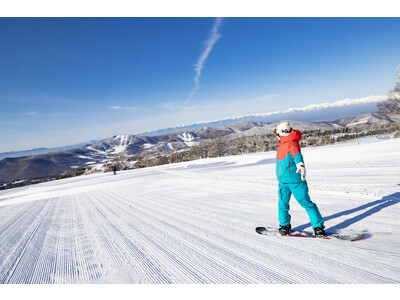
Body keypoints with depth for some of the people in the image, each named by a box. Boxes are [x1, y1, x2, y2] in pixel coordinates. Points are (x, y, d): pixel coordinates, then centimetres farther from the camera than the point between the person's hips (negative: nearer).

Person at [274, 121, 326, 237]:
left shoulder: (292, 144, -14)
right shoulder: (282, 145, 13)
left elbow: (297, 155, -34)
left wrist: (300, 164, -54)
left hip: (295, 181, -8)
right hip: (283, 181, 8)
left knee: (306, 203, -1)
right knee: (283, 203, 9)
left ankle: (318, 226, 12)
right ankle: (284, 225, 26)